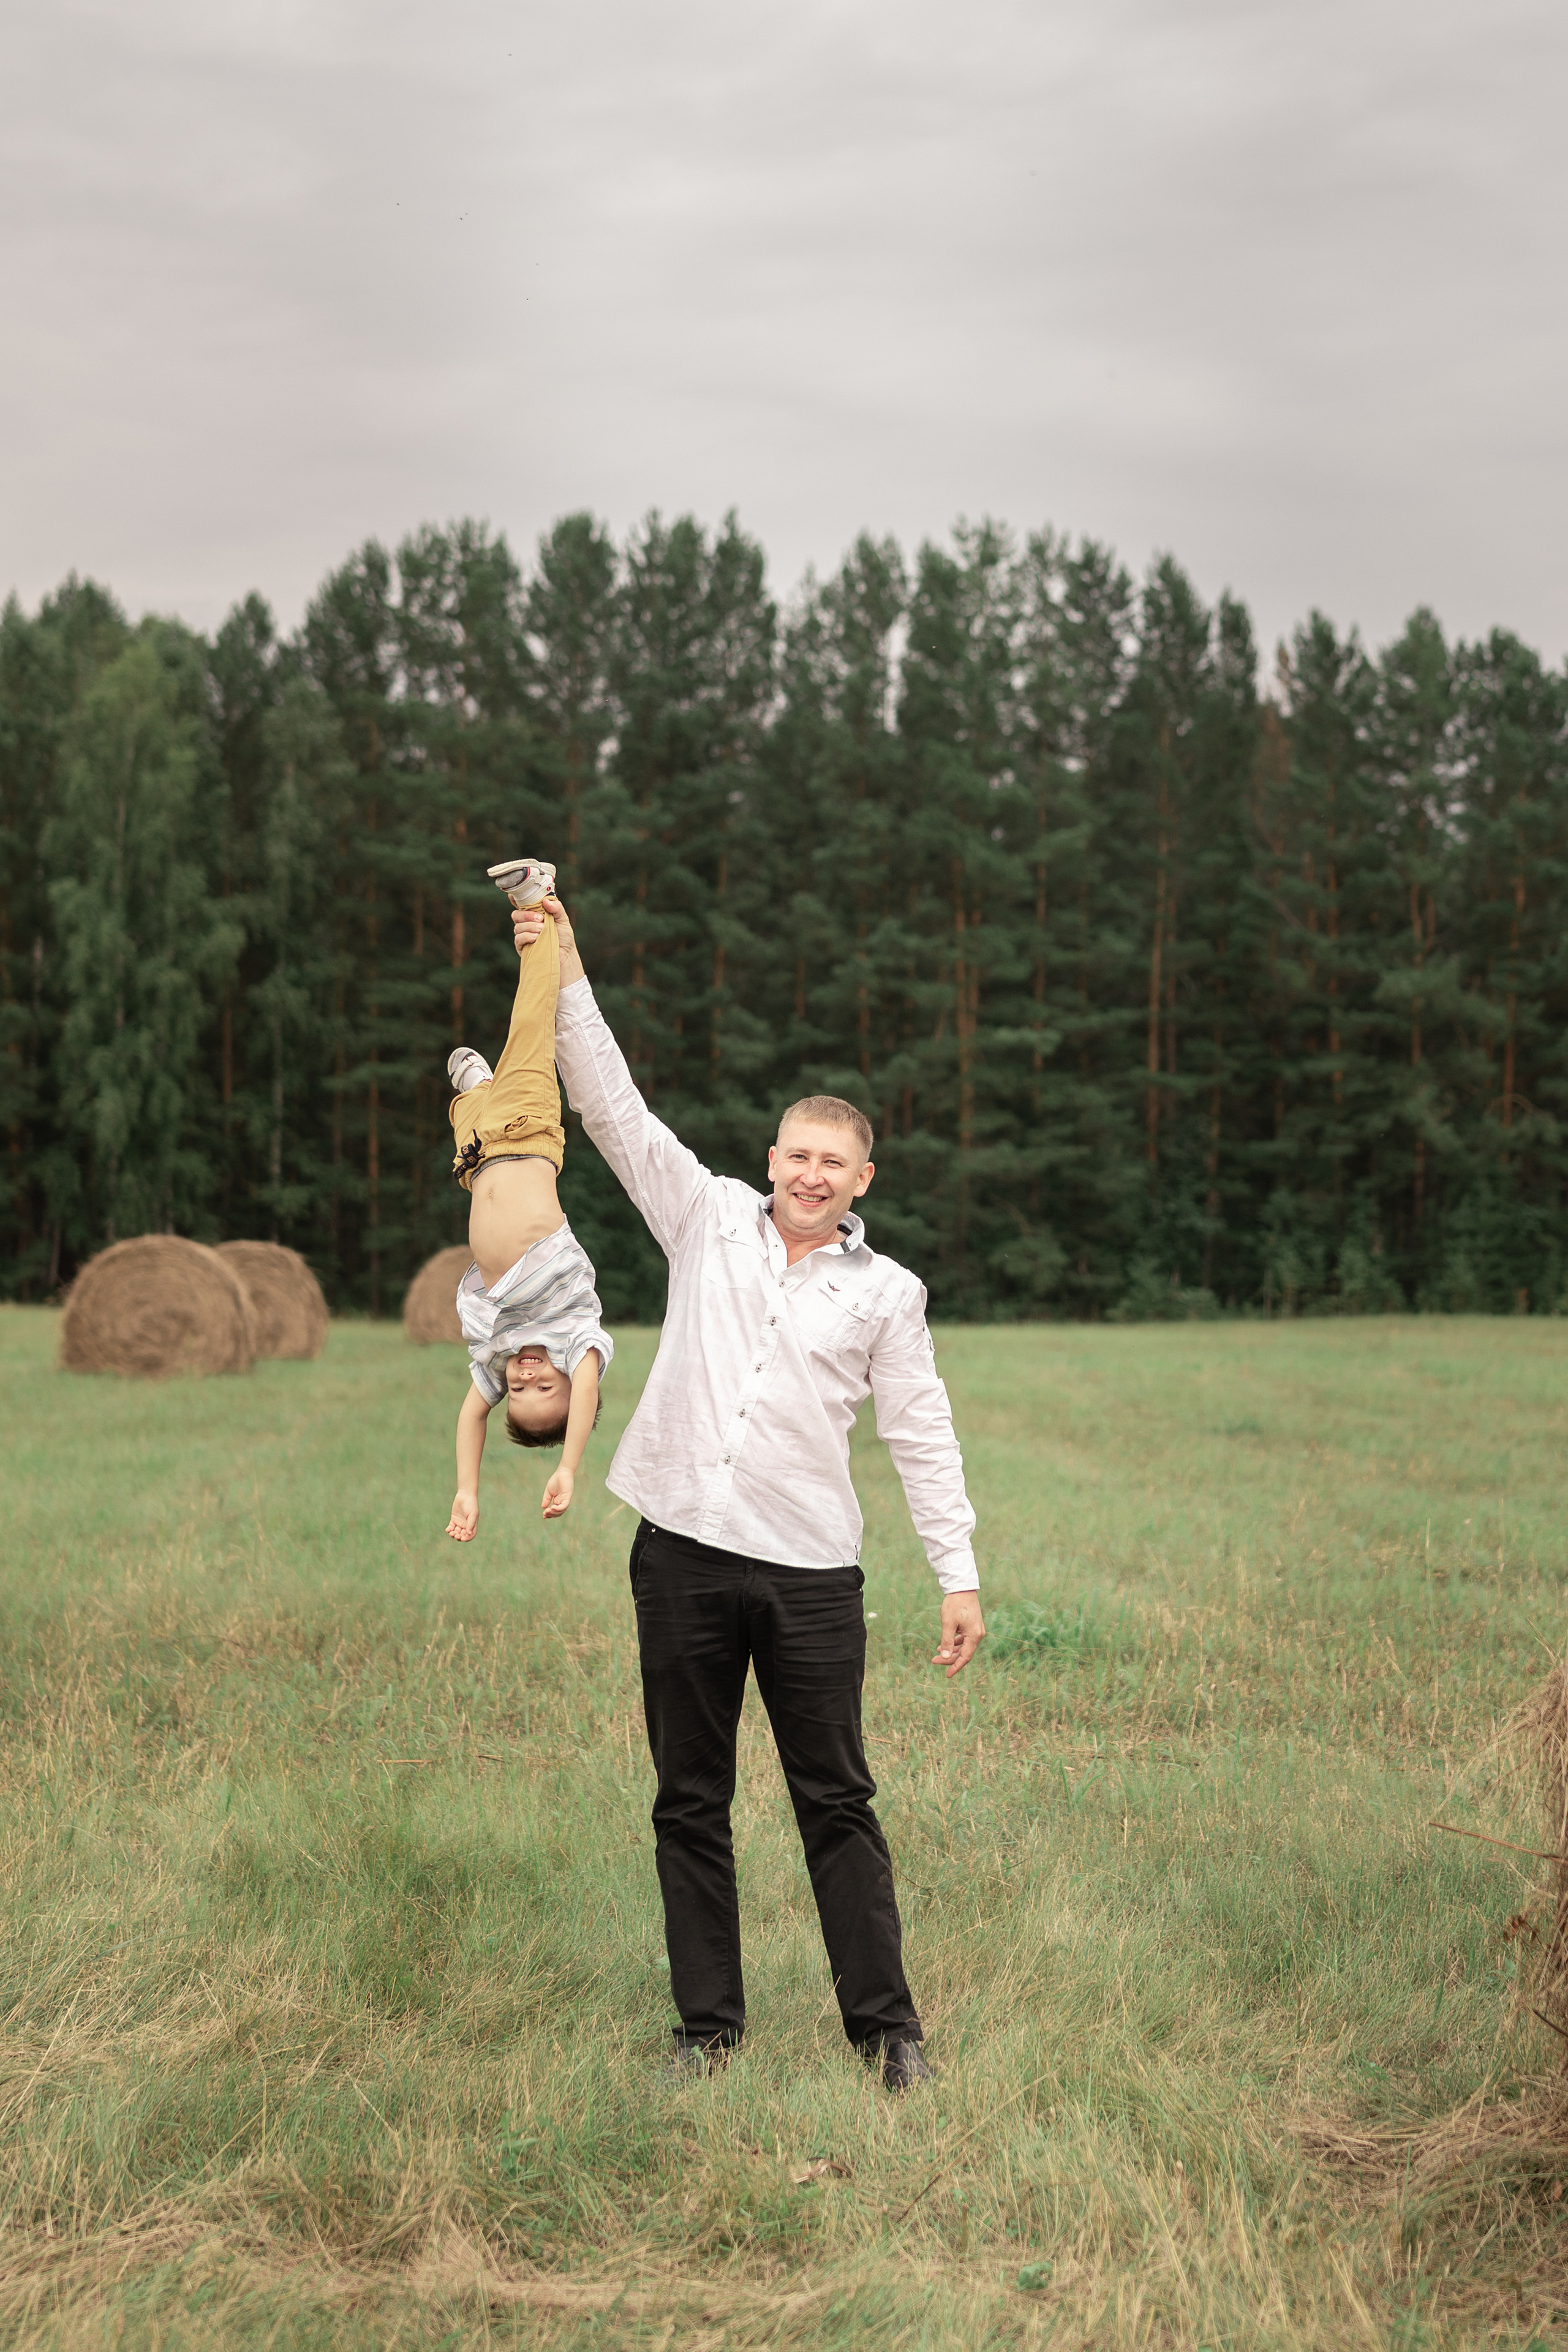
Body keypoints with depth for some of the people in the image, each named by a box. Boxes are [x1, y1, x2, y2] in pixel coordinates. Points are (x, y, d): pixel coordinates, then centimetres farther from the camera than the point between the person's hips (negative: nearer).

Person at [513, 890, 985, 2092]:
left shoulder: (886, 1293, 5)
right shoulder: (710, 1220, 7)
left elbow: (923, 1435, 6)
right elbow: (616, 1108, 4)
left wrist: (961, 1574, 0)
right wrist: (566, 976, -2)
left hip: (809, 1569, -1)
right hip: (682, 1552, 2)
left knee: (837, 1802, 3)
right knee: (690, 1802, 8)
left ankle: (886, 2023, 14)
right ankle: (710, 2024, 19)